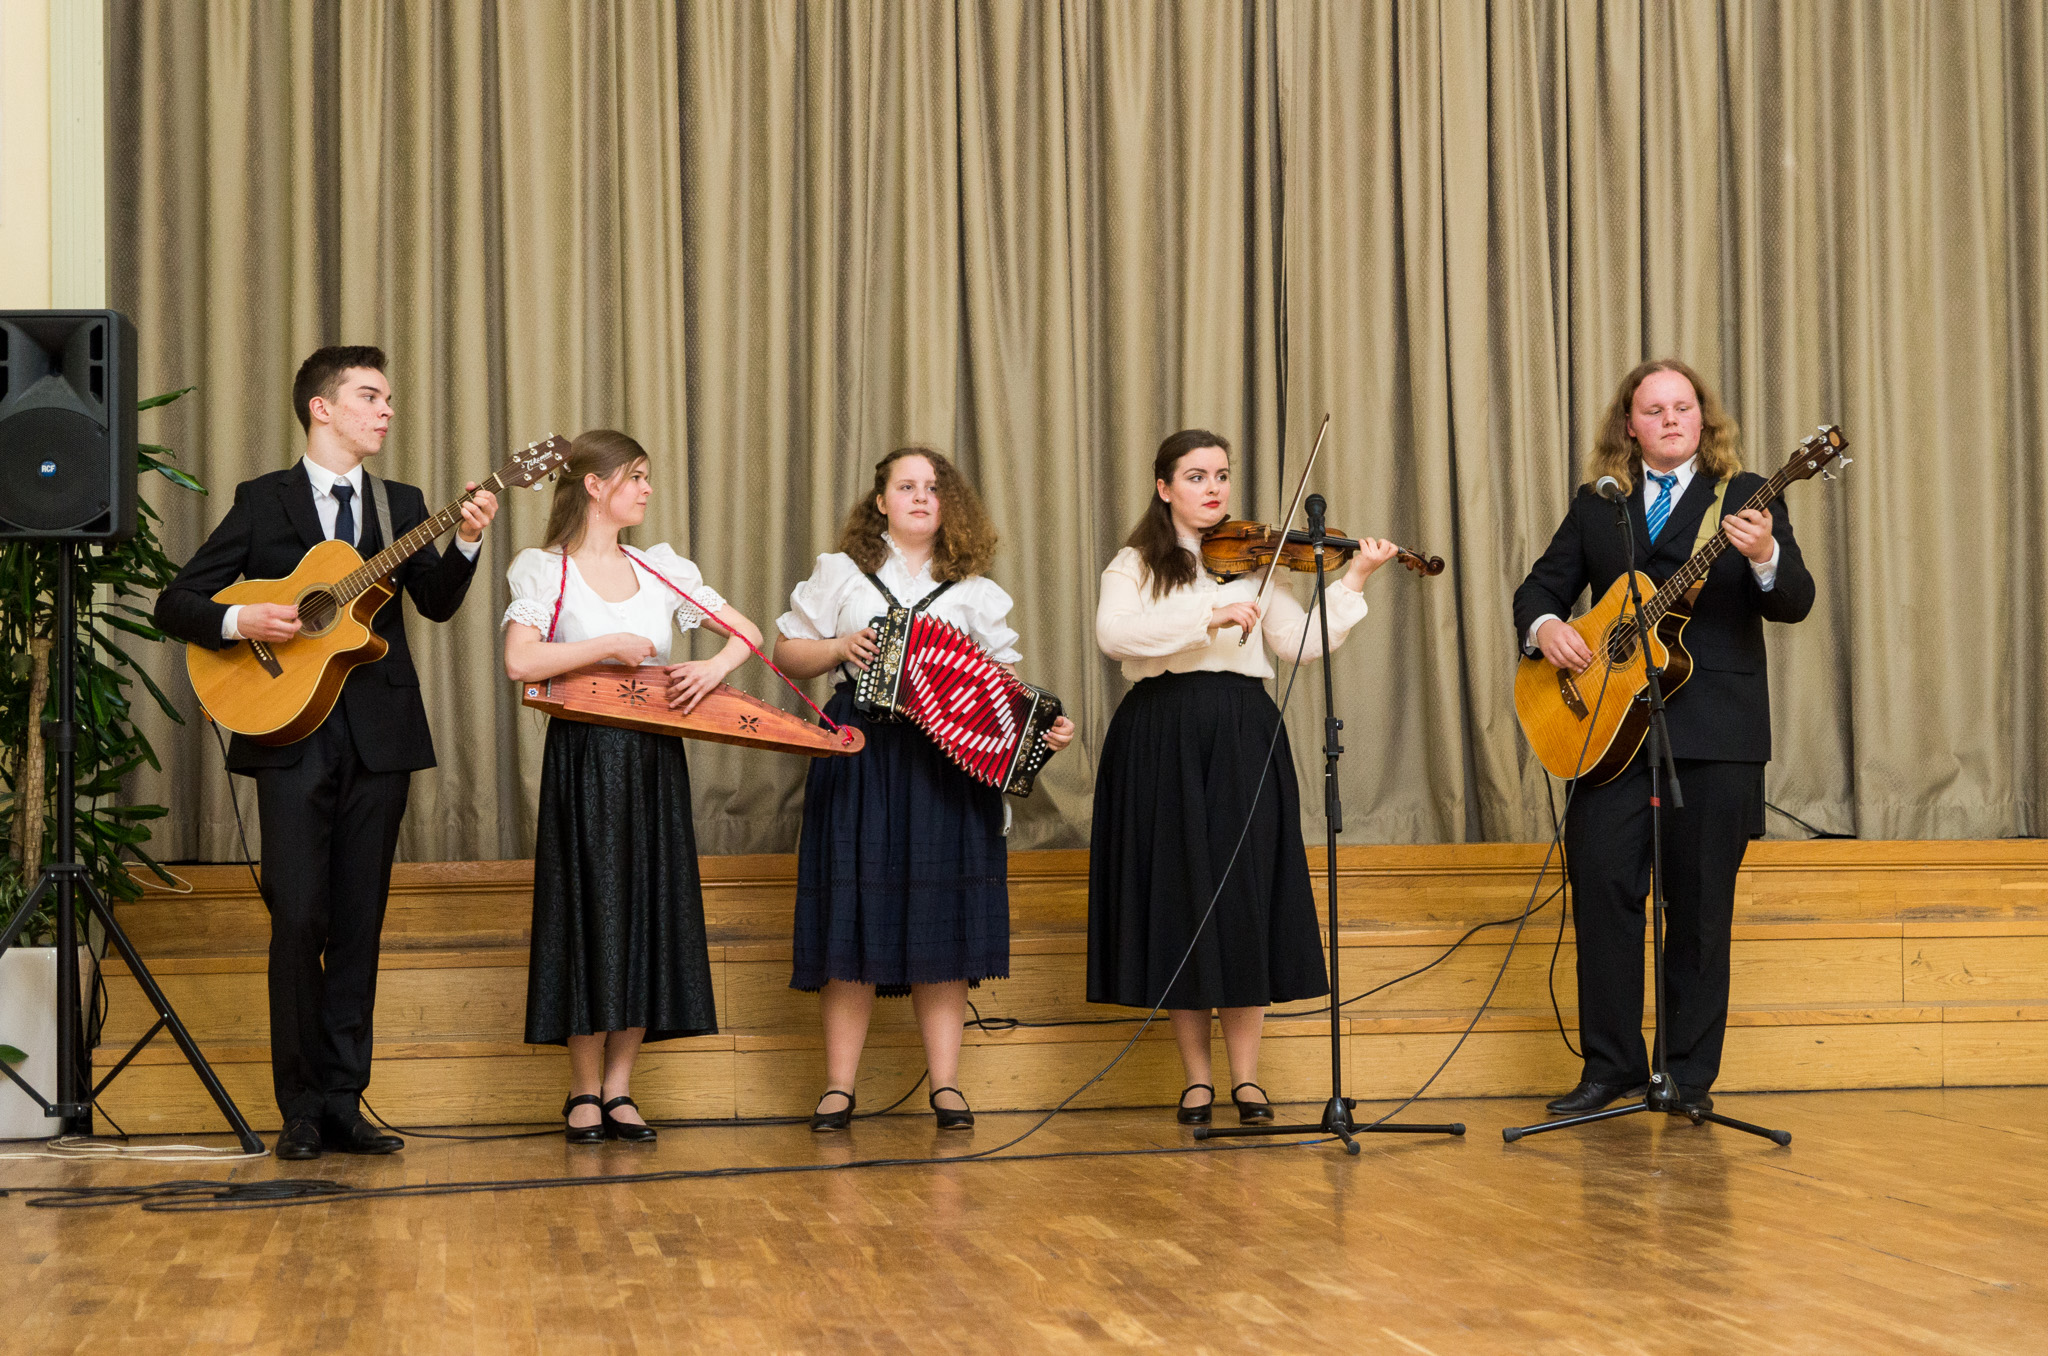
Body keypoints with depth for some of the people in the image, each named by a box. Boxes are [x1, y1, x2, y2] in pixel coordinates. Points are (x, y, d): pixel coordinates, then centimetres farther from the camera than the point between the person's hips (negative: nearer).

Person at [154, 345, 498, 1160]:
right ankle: (301, 1108, 2)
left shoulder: (400, 505, 14)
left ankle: (343, 1104, 10)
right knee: (298, 918, -8)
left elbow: (436, 603, -1)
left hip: (378, 736, 3)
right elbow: (175, 604, 3)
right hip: (291, 733, -3)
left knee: (359, 926, 4)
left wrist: (465, 542, -17)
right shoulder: (262, 502, 5)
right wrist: (240, 621, -15)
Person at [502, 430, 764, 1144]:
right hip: (584, 759, -4)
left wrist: (714, 667, -6)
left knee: (650, 910, 3)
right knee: (591, 912, -3)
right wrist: (610, 646, -15)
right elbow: (520, 662, -17)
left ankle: (618, 1087, 11)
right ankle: (584, 1091, 8)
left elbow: (746, 631, 13)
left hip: (655, 762, 5)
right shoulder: (545, 569, -2)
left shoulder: (660, 569, 12)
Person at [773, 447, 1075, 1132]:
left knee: (942, 918, -2)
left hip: (952, 760, 1)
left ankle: (946, 1084, 4)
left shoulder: (974, 591, 14)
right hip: (861, 756, -1)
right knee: (854, 914, -4)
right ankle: (839, 1087, 2)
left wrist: (1045, 726, -8)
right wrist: (839, 648, -5)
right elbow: (785, 653, 13)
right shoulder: (840, 573, 13)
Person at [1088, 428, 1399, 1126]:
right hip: (1162, 743, -2)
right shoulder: (1134, 567, 6)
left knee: (1245, 900, -3)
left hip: (1243, 739, 2)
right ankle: (1196, 1077, 10)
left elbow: (1300, 642, 3)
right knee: (1179, 899, 0)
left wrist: (1353, 582, -7)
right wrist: (1209, 615, -23)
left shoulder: (1253, 562, 14)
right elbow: (1114, 633, -15)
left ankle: (1246, 1078, 4)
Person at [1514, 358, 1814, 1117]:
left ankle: (1690, 1074, 10)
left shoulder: (1746, 497, 5)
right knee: (1600, 882, -4)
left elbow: (1794, 604, -4)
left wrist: (1765, 557, -26)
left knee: (1700, 903, 1)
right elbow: (1543, 585, 16)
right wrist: (1543, 626, -7)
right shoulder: (1596, 505, 14)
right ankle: (1611, 1065, 6)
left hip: (1715, 732, -2)